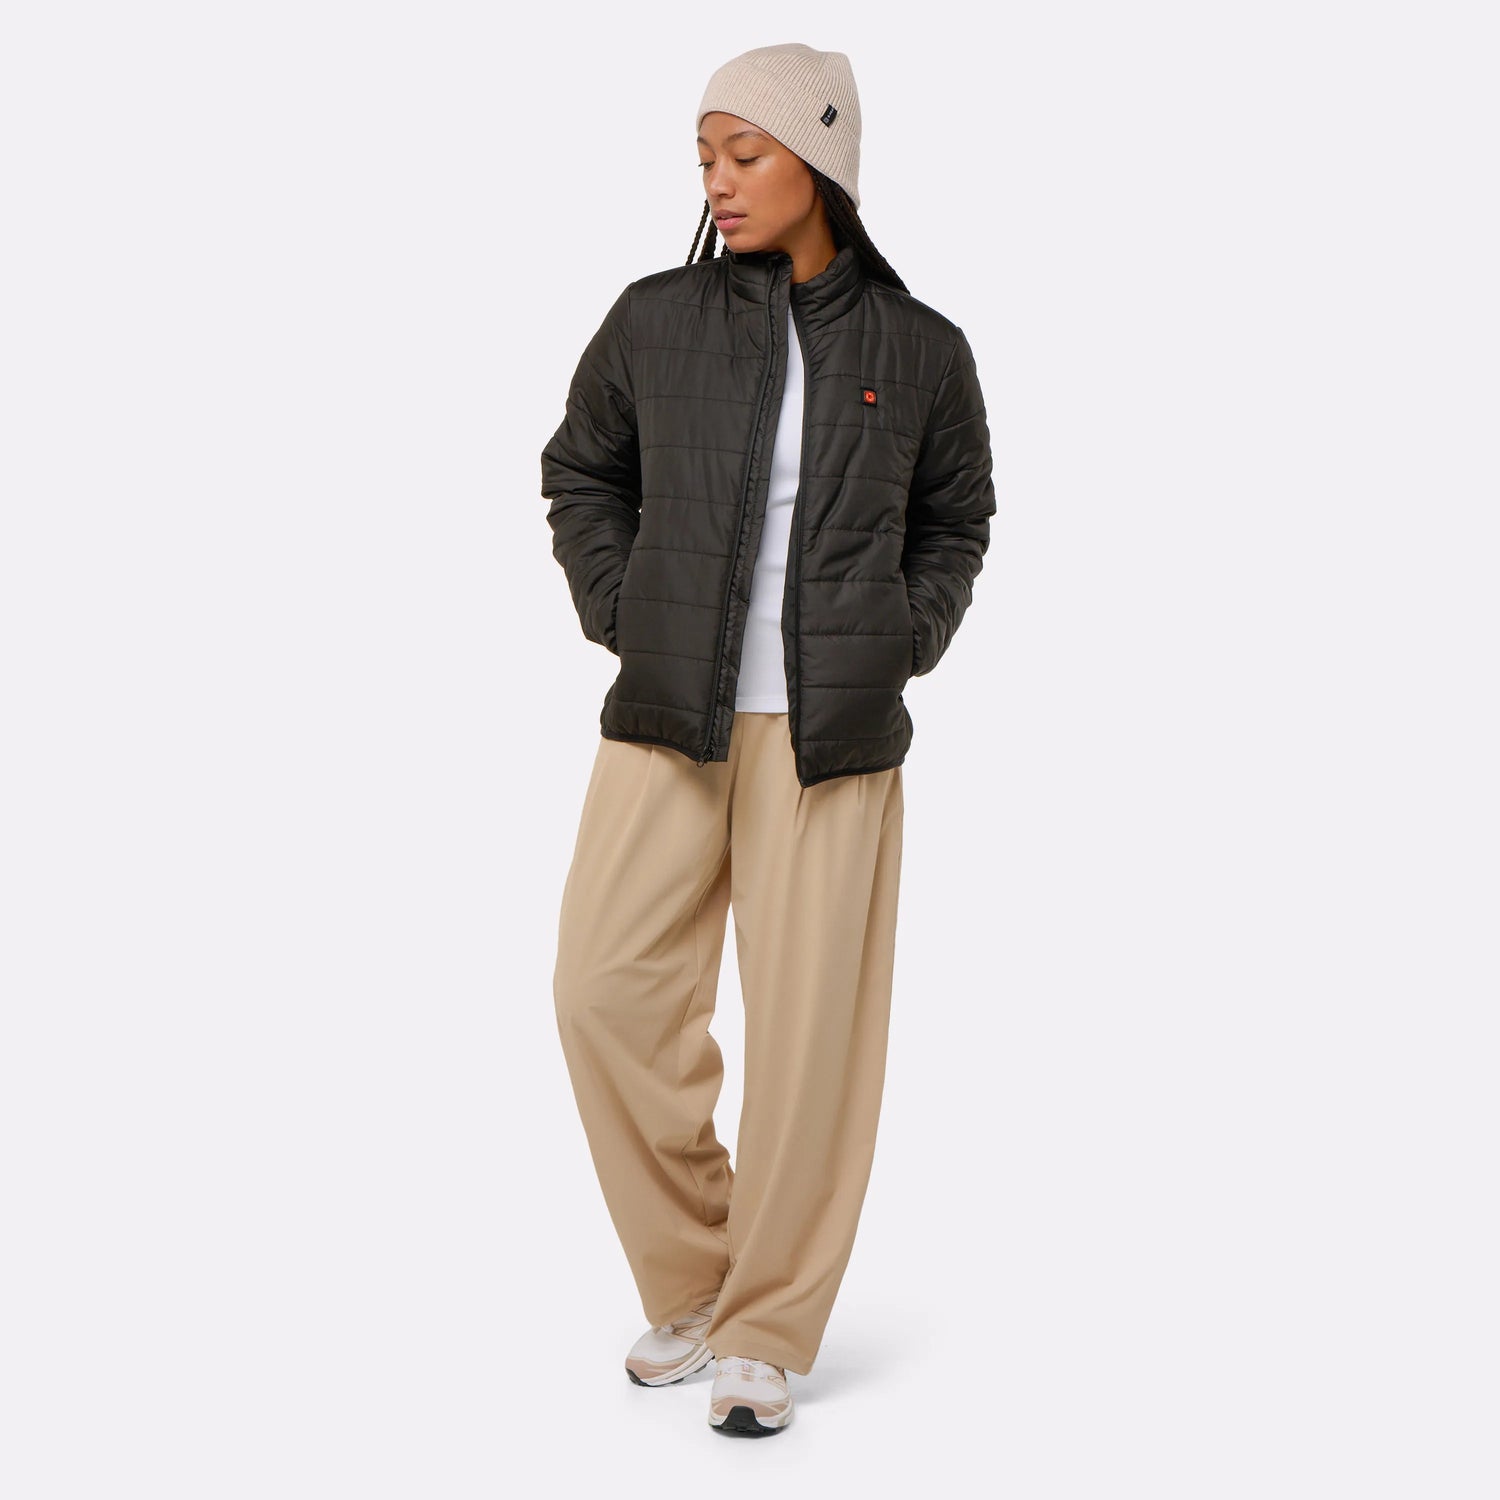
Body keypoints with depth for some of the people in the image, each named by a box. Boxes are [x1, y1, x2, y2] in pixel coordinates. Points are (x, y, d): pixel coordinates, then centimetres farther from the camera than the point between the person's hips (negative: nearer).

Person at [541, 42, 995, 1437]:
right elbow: (579, 474, 17)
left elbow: (955, 518, 18)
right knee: (606, 987, -5)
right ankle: (689, 1282, 17)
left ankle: (765, 1333, 17)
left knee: (810, 1030, 0)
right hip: (666, 720, 1)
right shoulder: (652, 323, 4)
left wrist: (904, 639, 4)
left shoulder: (919, 351, 3)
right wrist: (619, 613, 5)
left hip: (832, 736, -1)